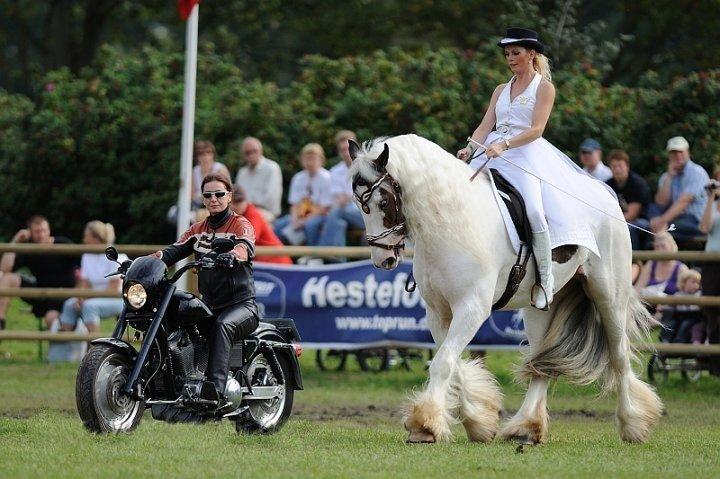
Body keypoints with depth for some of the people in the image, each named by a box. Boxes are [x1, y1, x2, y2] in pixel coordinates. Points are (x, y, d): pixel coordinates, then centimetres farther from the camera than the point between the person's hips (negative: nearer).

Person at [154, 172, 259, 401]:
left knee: (223, 325, -37)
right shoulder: (198, 230, 19)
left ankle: (216, 388, -50)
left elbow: (245, 248, -22)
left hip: (241, 305, -6)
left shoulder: (241, 225, 1)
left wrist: (231, 256, -46)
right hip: (209, 305, 6)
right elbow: (176, 250, 5)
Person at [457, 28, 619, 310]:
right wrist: (470, 149, -8)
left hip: (526, 153, -6)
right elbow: (485, 126, 13)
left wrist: (504, 145, -21)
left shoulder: (544, 87, 4)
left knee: (535, 210, -27)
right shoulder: (501, 90, 21)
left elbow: (536, 129, -8)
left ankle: (545, 280, -23)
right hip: (492, 154, 6)